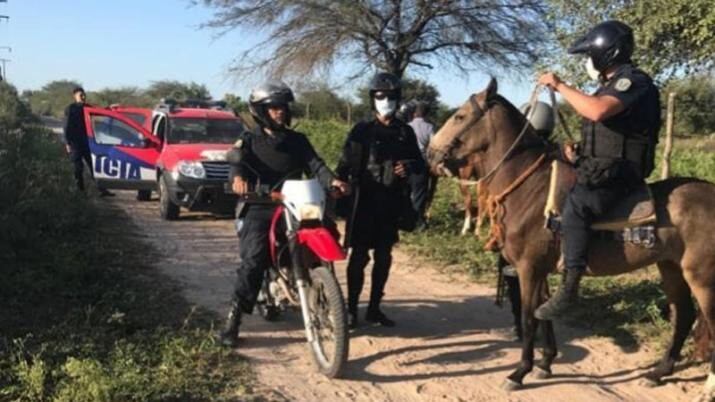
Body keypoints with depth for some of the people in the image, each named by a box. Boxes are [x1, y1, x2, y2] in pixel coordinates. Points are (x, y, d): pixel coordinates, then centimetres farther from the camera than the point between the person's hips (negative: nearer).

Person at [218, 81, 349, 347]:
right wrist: (237, 177, -34)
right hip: (259, 208, -4)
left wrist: (332, 180, -18)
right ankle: (233, 320, -19)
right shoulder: (249, 141, 9)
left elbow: (315, 165, 4)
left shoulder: (297, 140, 17)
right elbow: (236, 161, -9)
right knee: (253, 260, -21)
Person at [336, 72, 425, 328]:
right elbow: (345, 164, -2)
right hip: (365, 200, -3)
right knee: (359, 256, -3)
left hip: (392, 201, 3)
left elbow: (419, 163, 14)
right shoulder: (362, 130, 1)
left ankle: (374, 308, 19)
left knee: (384, 256, 9)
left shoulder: (405, 132, 9)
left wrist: (410, 166, -9)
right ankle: (351, 309, 4)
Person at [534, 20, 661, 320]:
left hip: (616, 175, -11)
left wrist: (559, 85, -21)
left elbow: (597, 111, -31)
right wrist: (578, 154, 12)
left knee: (574, 206, -29)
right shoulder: (611, 86, 19)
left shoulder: (633, 80, -12)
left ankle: (569, 286, -29)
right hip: (601, 169, 11)